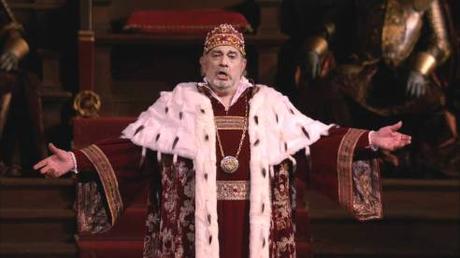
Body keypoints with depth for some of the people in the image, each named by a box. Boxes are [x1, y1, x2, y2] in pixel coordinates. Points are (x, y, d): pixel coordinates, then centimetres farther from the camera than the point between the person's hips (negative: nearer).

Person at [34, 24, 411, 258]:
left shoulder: (270, 103, 9)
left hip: (254, 226, 1)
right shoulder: (179, 103, 5)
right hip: (196, 225, -1)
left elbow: (317, 141, 8)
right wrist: (77, 161, -11)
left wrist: (369, 140, -2)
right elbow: (132, 148, 0)